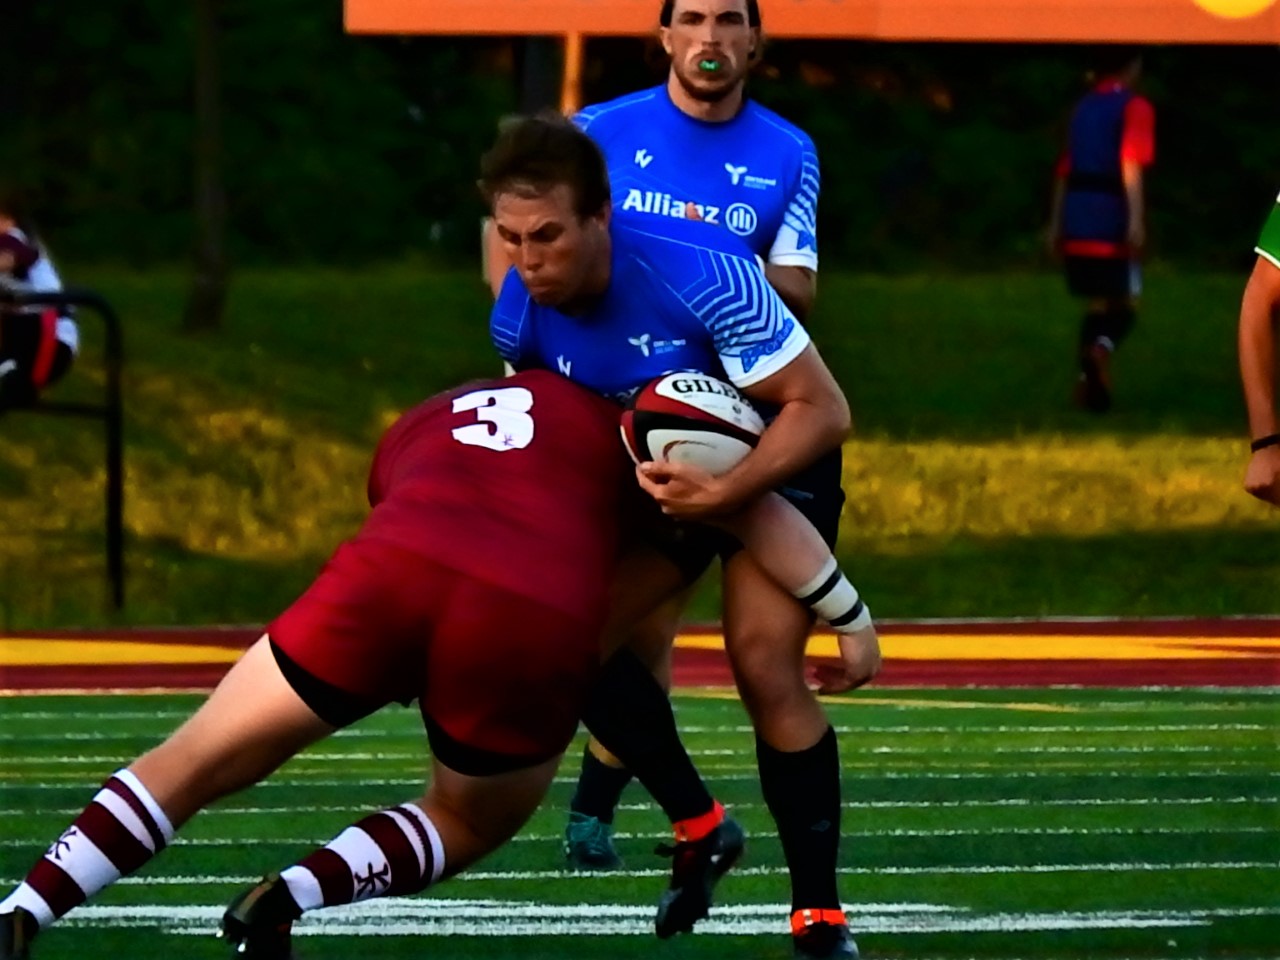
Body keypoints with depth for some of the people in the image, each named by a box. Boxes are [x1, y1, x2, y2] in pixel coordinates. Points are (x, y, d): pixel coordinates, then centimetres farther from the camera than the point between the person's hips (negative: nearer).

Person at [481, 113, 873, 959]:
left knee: (766, 666, -19)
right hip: (657, 474, 6)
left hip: (774, 463, -6)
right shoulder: (519, 315, -20)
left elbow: (823, 410, -30)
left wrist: (721, 494, -39)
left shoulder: (700, 273, -37)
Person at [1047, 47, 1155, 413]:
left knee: (1097, 302, 13)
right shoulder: (1135, 107, -4)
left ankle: (1089, 382, 2)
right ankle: (1100, 349, -29)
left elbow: (1065, 170, 19)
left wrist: (1056, 224, 22)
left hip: (1077, 218, 6)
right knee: (1125, 304, 1)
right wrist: (1136, 218, -25)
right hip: (1112, 215, -6)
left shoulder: (1084, 108, 18)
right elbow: (1131, 164, -18)